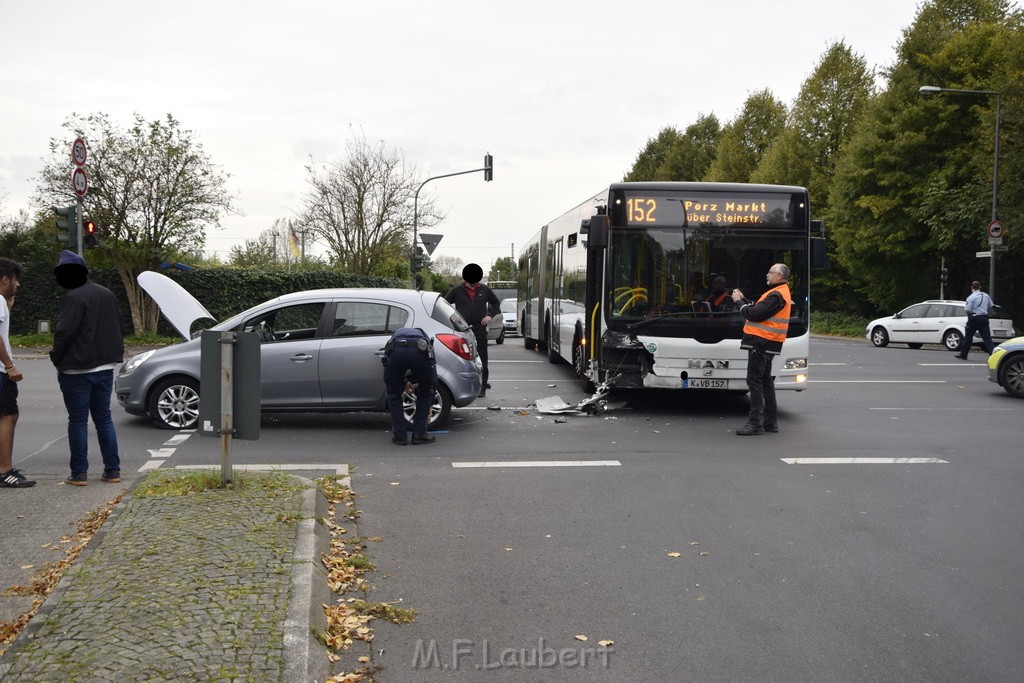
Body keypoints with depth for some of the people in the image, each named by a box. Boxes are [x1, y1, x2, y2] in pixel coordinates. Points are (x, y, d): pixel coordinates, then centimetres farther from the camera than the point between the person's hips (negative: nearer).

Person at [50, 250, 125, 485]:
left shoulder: (73, 298, -16)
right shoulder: (106, 294, 9)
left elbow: (64, 333, -19)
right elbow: (117, 328, 15)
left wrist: (57, 359, -3)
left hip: (77, 370, -7)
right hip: (105, 367, 7)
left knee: (78, 420, 1)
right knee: (103, 418, 12)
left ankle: (79, 473, 4)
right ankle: (112, 470, 11)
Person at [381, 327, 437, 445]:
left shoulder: (396, 334, 46)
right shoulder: (424, 338, 42)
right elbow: (433, 374, 42)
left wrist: (404, 382, 54)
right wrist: (430, 405, 48)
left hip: (396, 351, 0)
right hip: (419, 351, 0)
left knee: (393, 394, 23)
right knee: (425, 393, 25)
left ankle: (399, 435, 21)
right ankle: (419, 434, 23)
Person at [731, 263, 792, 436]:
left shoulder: (776, 295, -16)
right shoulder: (781, 292, 18)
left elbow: (754, 314, -20)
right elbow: (758, 308, 18)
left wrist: (739, 302, -6)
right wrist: (743, 299, 10)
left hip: (761, 342, -11)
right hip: (767, 344, 11)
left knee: (754, 381, -9)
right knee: (765, 381, 14)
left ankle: (755, 423, -8)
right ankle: (771, 421, 19)